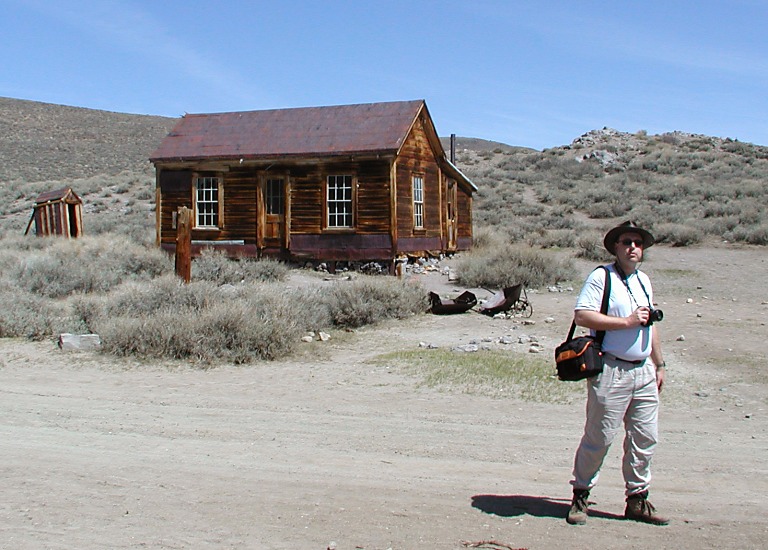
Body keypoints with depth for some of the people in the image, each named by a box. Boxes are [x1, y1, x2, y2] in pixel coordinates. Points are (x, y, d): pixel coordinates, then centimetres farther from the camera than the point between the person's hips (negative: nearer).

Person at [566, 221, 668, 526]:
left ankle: (637, 500, 20)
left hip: (644, 372, 7)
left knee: (645, 438, 8)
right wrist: (627, 321, -17)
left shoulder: (644, 280, 17)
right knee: (599, 437, -1)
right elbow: (581, 316, -18)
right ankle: (580, 495, 13)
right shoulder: (601, 277, -7)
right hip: (611, 371, -7)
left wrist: (659, 364, 24)